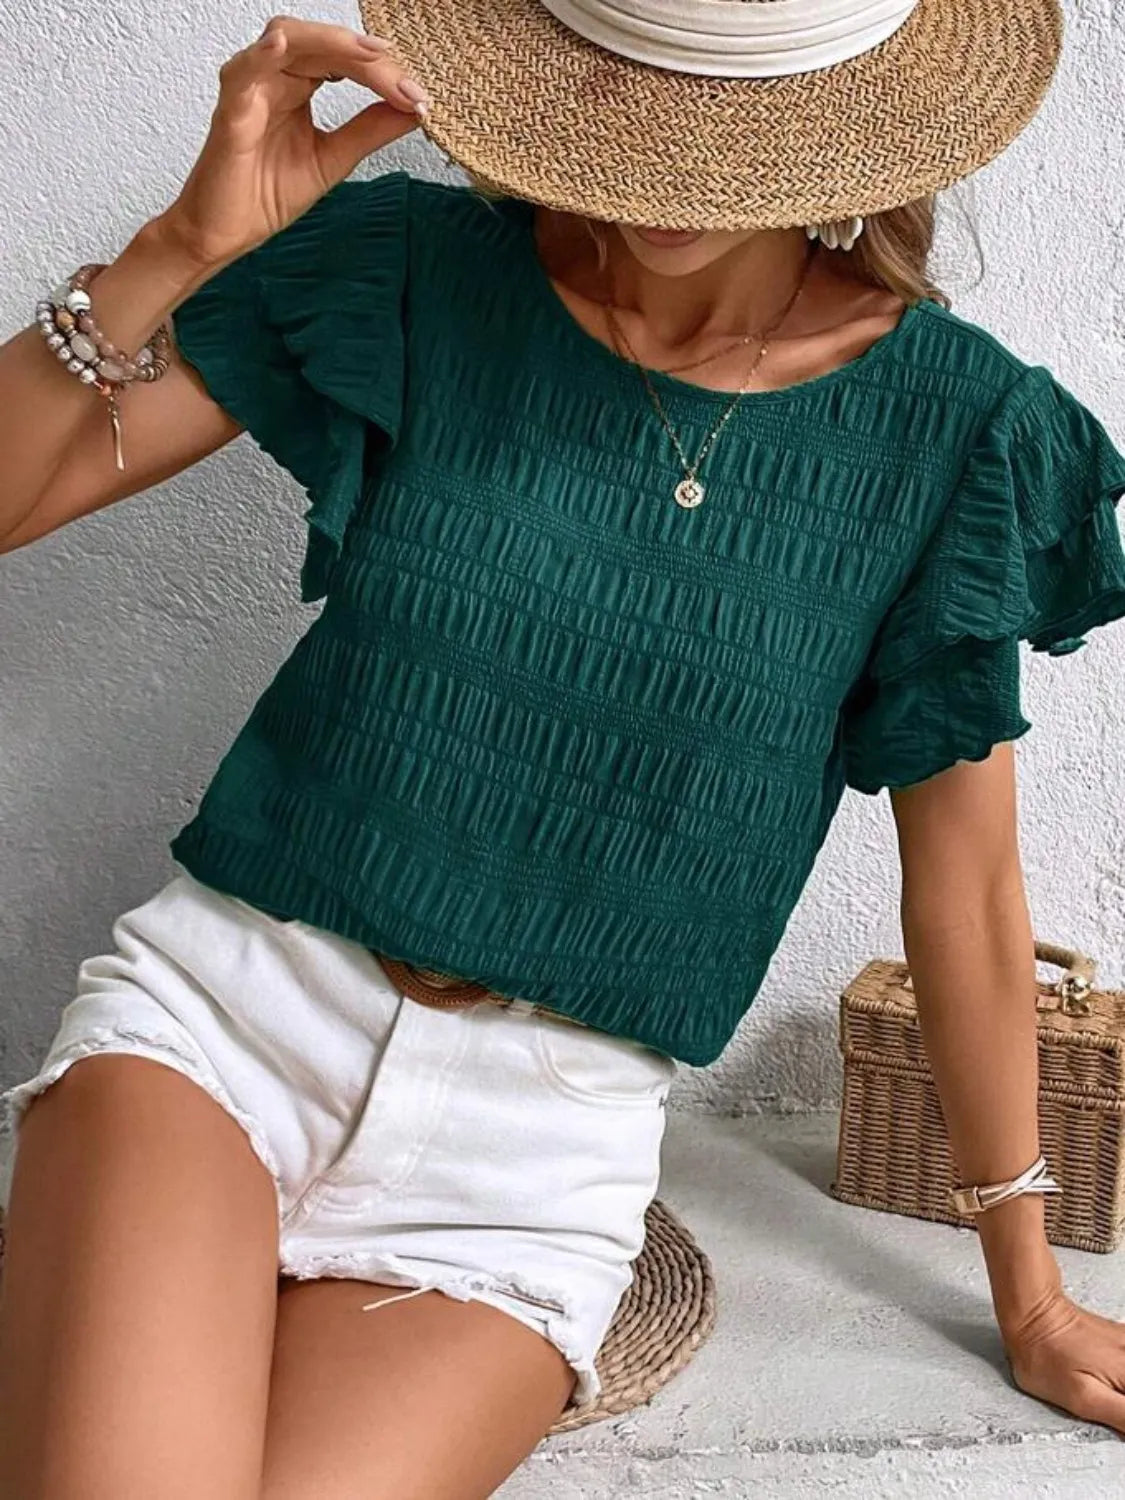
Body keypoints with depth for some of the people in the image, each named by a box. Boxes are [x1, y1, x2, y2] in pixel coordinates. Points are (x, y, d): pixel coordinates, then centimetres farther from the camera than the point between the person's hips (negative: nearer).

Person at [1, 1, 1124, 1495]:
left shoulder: (946, 422, -3)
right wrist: (185, 246, -21)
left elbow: (967, 890, 4)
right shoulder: (416, 278, -3)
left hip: (539, 1142, 0)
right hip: (224, 994, 1)